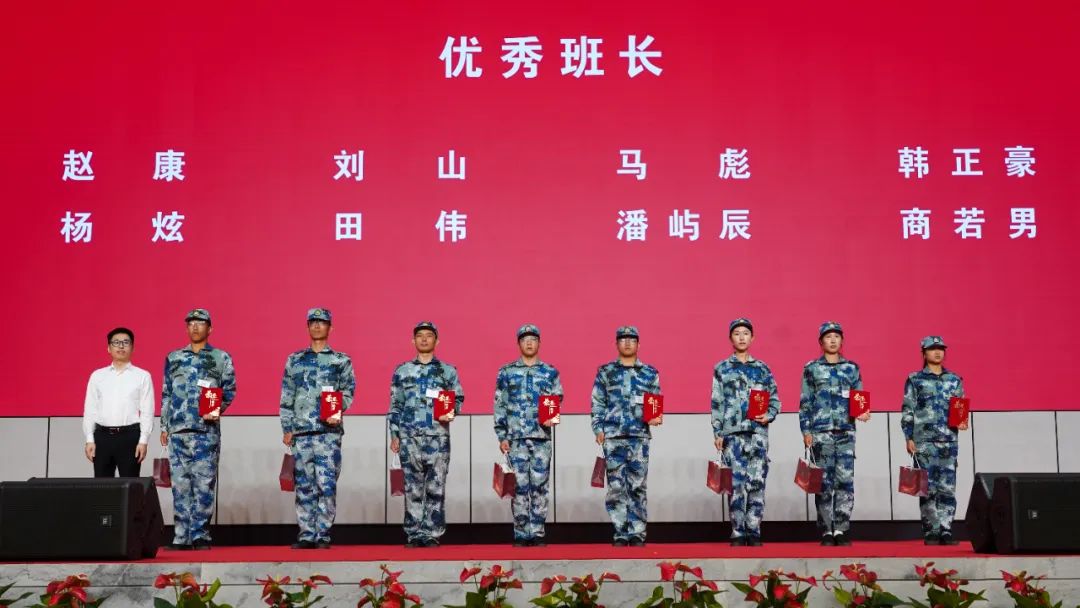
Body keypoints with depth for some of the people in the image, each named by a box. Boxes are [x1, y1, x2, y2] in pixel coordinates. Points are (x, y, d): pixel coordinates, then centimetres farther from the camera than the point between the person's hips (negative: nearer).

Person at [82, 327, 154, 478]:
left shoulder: (142, 376, 3)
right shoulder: (97, 375, 11)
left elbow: (147, 411, -1)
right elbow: (90, 410, 9)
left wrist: (143, 440, -8)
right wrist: (89, 439, 2)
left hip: (130, 436, -2)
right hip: (102, 436, 2)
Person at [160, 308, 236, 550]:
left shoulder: (221, 358, 7)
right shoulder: (173, 358, 15)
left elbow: (229, 390, 5)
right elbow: (166, 394, 17)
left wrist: (217, 409, -12)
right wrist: (164, 426, 12)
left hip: (207, 429, -2)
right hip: (178, 429, 3)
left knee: (204, 483, -5)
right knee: (180, 484, 2)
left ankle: (200, 535, 1)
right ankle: (181, 537, 7)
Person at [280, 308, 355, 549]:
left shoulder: (341, 360, 9)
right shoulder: (294, 360, 15)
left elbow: (348, 391, 3)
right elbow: (286, 397, 14)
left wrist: (338, 412, -15)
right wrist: (287, 428, 7)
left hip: (329, 430, -2)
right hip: (301, 431, 2)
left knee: (326, 484, -8)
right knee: (304, 485, 4)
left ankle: (323, 534, -1)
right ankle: (306, 535, 10)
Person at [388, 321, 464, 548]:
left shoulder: (447, 370, 9)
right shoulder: (402, 371, 12)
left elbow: (458, 398, 10)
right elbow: (395, 405, 12)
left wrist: (451, 412, -11)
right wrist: (394, 434, 6)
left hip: (438, 436, -1)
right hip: (409, 436, 1)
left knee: (436, 487, -2)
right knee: (413, 487, 1)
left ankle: (432, 535, 4)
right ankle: (413, 535, 7)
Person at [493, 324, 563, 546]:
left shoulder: (550, 373, 10)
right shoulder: (506, 372, 8)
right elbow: (499, 406, 6)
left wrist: (552, 418, -13)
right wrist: (502, 436, 0)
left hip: (542, 436, 1)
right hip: (516, 436, -1)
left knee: (539, 485, 1)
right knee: (519, 486, -1)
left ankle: (537, 533, 7)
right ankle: (521, 534, 6)